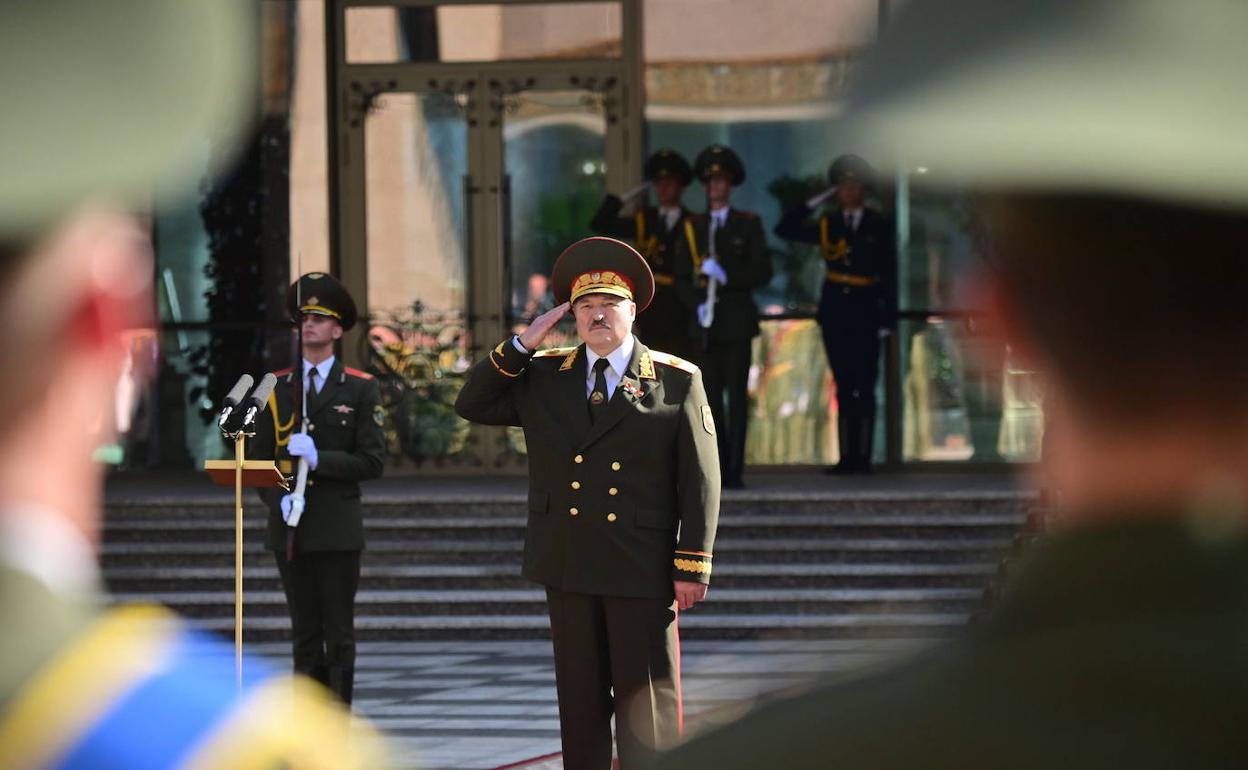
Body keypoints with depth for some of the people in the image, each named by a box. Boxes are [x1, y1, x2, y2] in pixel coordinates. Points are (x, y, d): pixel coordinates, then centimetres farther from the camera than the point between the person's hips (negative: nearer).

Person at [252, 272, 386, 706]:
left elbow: (373, 462, -3)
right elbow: (259, 459, 9)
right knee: (304, 637, 5)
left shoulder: (361, 389, 3)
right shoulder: (277, 388, 10)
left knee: (339, 637, -1)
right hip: (290, 528, 2)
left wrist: (318, 459, -15)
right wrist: (279, 498, -9)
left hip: (338, 531, -2)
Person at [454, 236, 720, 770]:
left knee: (646, 700, -2)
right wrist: (521, 346, 1)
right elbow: (471, 405, 10)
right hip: (568, 566, 4)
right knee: (580, 701, 9)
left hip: (642, 569, -3)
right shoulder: (543, 377, 10)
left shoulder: (678, 382, -1)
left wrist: (692, 566, -8)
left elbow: (700, 481, -3)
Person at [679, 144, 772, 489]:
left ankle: (735, 469, -9)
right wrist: (695, 303, -6)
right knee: (711, 394, 1)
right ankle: (719, 465, 4)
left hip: (736, 318, -3)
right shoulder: (692, 226, 13)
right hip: (704, 319, 3)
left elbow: (762, 271, 0)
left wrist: (727, 277, -13)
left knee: (737, 393, -7)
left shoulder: (749, 224, 6)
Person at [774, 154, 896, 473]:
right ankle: (846, 457, 4)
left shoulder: (879, 226, 4)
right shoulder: (828, 226, 11)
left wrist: (887, 319, -3)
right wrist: (816, 201, 1)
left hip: (866, 310, -3)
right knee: (843, 387, 4)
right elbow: (784, 229, 5)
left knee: (864, 387, -6)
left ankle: (862, 457, -5)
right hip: (835, 309, 3)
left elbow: (889, 276, 3)